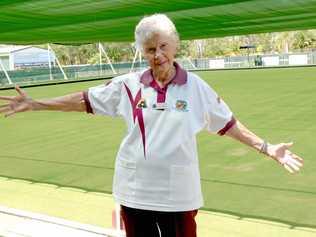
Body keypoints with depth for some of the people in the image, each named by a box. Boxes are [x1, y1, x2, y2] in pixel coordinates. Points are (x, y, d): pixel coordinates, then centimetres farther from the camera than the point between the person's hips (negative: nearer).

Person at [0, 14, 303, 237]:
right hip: (135, 189, 2)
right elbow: (84, 100, 3)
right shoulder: (128, 84, -2)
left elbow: (227, 123, 2)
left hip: (178, 191, -1)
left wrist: (266, 148, -2)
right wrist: (33, 104, 2)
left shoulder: (196, 87, -4)